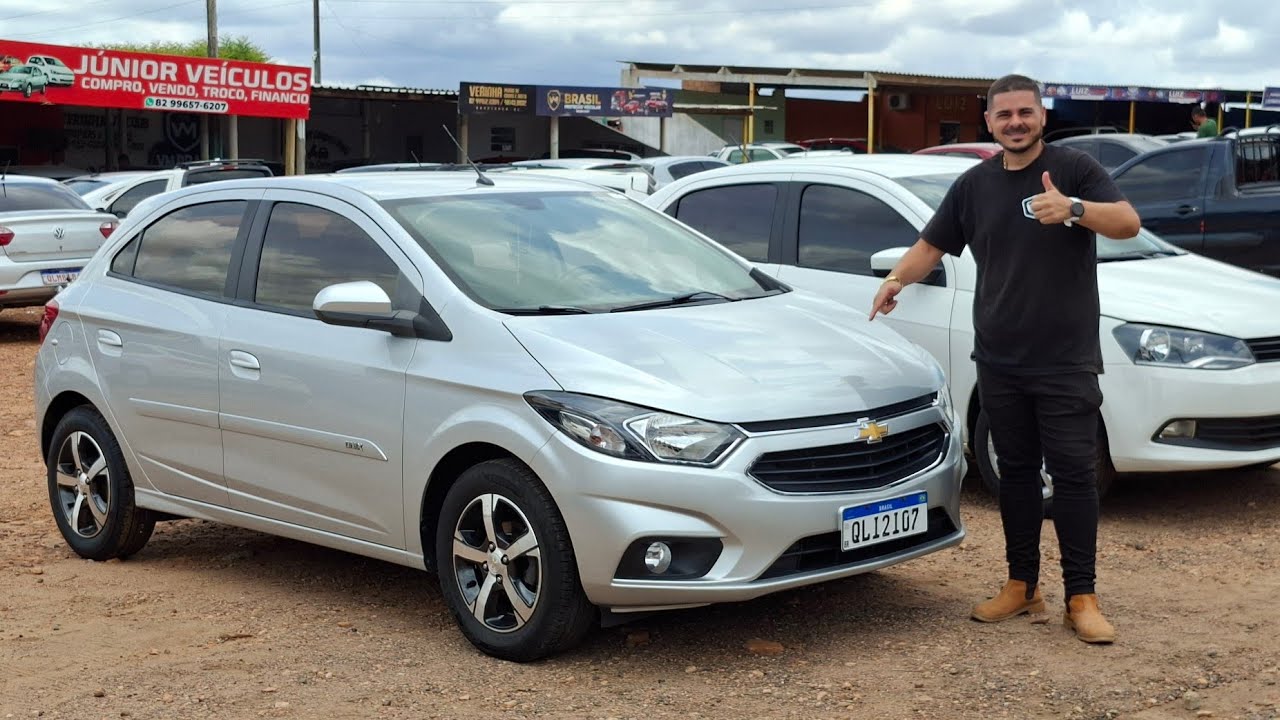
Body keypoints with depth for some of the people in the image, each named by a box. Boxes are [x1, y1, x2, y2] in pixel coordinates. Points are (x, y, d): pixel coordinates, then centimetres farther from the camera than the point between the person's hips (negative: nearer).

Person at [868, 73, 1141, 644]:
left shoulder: (1074, 169, -3)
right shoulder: (975, 185, 11)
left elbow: (1128, 222, -15)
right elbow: (932, 243, 16)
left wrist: (1073, 209, -34)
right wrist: (897, 279, -4)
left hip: (1066, 359, -4)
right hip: (999, 360, 4)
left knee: (1073, 472, -4)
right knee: (1015, 470, 10)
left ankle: (1081, 597, -1)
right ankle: (1022, 586, 19)